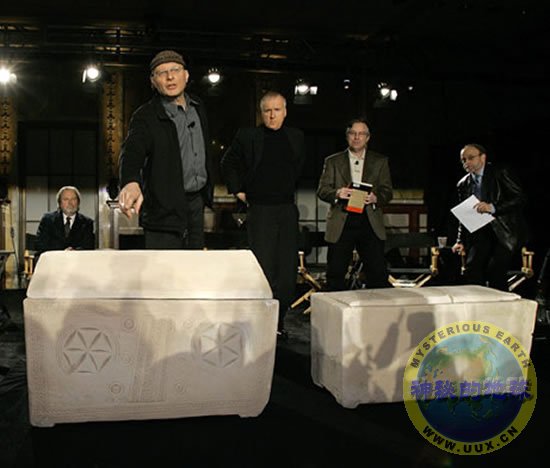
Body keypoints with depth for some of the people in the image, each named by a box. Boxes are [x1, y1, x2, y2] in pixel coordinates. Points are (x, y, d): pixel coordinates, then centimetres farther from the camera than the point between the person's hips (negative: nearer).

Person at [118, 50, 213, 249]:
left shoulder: (197, 108, 8)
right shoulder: (146, 116, -14)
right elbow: (132, 150, -32)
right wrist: (131, 182, -53)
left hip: (196, 202, 7)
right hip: (164, 208, -6)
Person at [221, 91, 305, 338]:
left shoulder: (296, 137, 10)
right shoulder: (247, 136, -1)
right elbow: (228, 163, 9)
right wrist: (238, 191, 3)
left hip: (287, 209, 4)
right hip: (259, 209, -4)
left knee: (288, 269, 5)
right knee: (262, 269, -6)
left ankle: (278, 321, 16)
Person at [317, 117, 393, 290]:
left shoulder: (380, 161, 14)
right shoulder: (333, 161, 13)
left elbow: (388, 191, 8)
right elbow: (321, 190, 6)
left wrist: (375, 198, -15)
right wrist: (337, 193, -16)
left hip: (371, 223, 0)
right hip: (341, 222, 0)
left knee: (378, 273, -3)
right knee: (335, 273, 1)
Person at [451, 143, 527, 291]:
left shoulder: (500, 173, -2)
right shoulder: (463, 184, 12)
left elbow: (520, 199, -10)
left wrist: (493, 207, -23)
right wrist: (461, 241, 5)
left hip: (505, 230, -5)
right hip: (481, 233, 5)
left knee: (494, 271, -18)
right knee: (471, 270, -13)